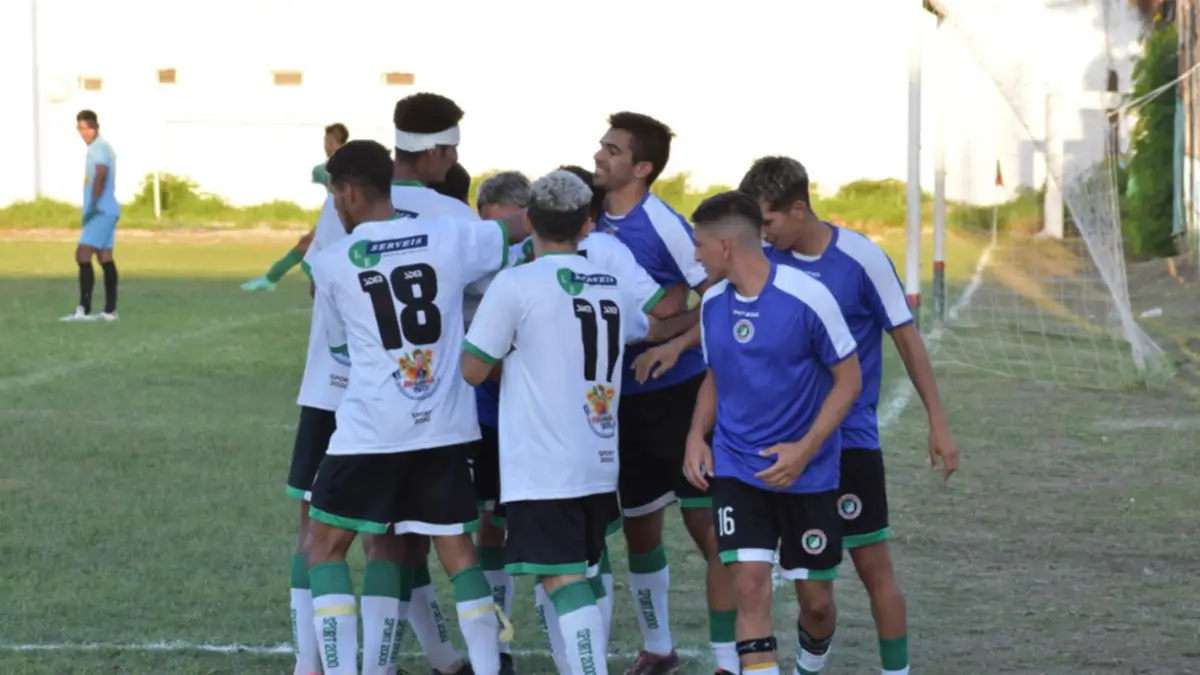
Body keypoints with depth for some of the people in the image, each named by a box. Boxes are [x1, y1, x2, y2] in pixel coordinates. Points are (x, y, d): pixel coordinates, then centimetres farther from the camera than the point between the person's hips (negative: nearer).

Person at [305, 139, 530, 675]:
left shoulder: (331, 264, -3)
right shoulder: (449, 238, 1)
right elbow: (527, 225, 14)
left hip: (370, 428, -3)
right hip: (444, 426, 3)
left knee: (326, 547, 9)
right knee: (457, 549, 12)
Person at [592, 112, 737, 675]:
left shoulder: (662, 225, -17)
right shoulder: (595, 221, 2)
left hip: (678, 393, -7)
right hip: (624, 397, 7)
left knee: (709, 528, -5)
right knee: (639, 527, 16)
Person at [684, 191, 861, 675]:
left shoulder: (807, 298, -15)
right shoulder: (713, 302, 1)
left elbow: (849, 381, -9)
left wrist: (805, 449, -19)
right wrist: (697, 436, 0)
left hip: (808, 472, -3)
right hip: (736, 469, 3)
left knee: (815, 599, 7)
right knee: (750, 586, -14)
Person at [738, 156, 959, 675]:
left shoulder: (861, 258, -12)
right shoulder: (764, 259, -2)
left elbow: (906, 338, -5)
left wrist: (938, 422, -5)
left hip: (850, 439, -3)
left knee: (872, 564, -1)